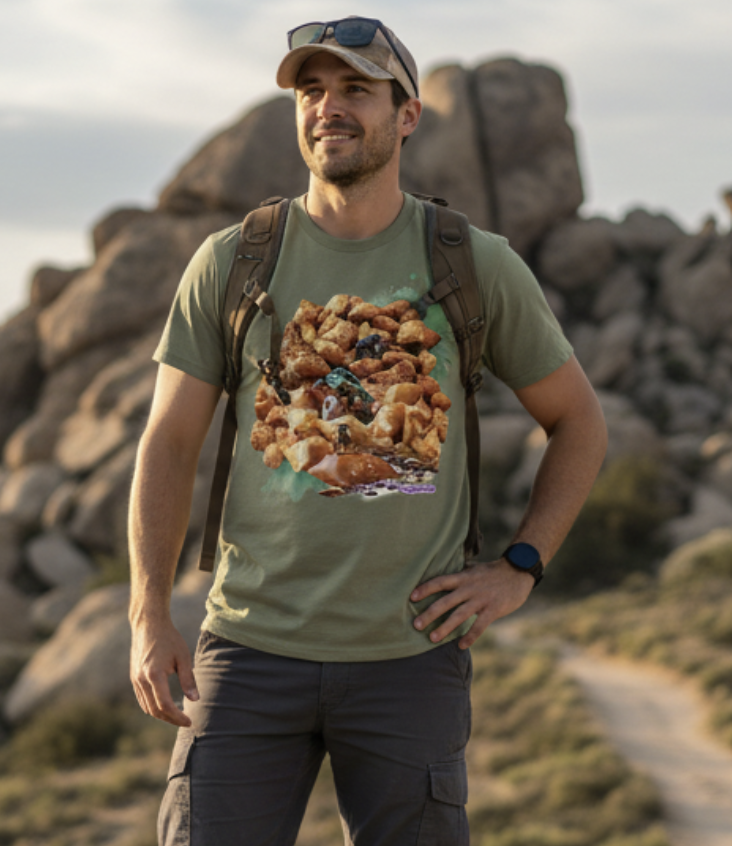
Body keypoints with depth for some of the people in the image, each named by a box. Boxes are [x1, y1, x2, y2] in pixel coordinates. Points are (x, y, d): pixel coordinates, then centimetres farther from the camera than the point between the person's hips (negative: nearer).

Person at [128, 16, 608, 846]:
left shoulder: (478, 266, 1)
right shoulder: (230, 262, 2)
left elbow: (577, 420, 12)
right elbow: (169, 443, 3)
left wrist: (518, 569, 1)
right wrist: (148, 619, -8)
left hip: (410, 657, 0)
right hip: (254, 650, 0)